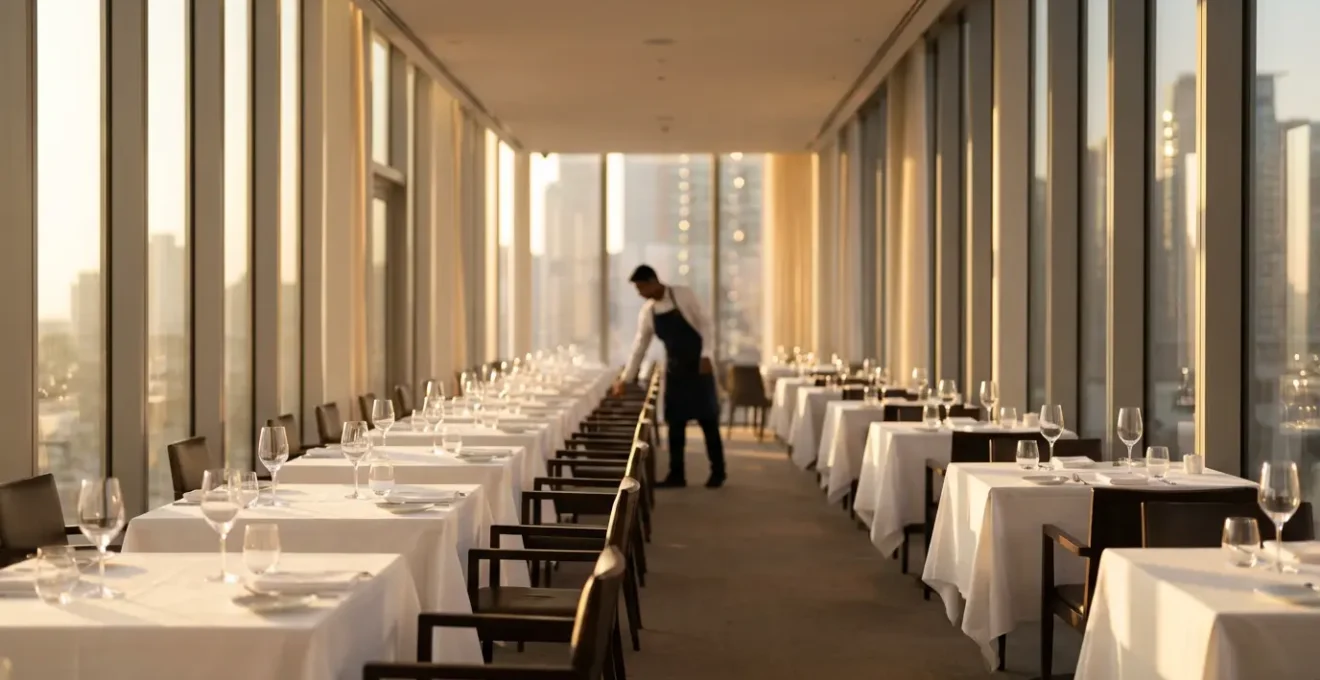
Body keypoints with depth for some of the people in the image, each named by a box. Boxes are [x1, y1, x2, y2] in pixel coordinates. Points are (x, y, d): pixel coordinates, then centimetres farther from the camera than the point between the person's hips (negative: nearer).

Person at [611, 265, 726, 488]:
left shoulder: (684, 295, -12)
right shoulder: (647, 312, 2)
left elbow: (705, 324, -11)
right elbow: (639, 346, 8)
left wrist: (707, 356, -20)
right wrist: (626, 378, 9)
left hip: (699, 365, -5)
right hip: (674, 369, 5)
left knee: (707, 420, -1)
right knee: (675, 422, 4)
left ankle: (717, 473, 8)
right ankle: (676, 474, 10)